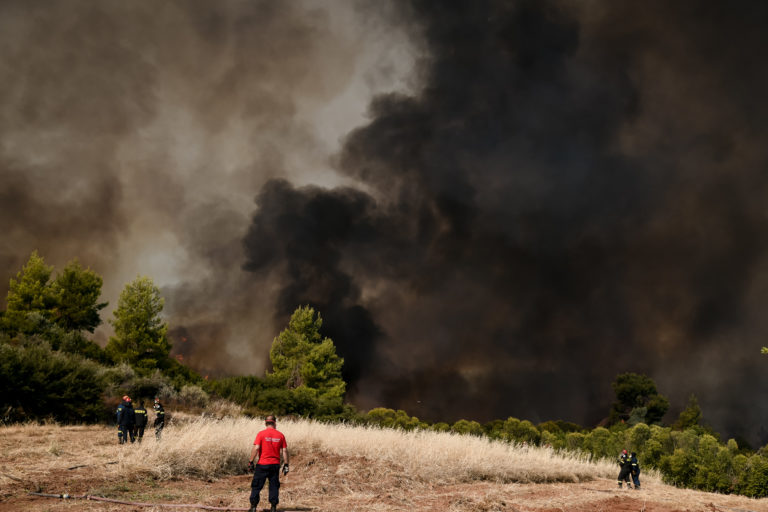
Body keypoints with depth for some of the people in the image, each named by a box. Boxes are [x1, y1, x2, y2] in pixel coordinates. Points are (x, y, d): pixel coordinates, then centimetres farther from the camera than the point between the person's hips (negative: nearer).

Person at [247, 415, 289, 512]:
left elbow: (256, 448, -13)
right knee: (274, 486, 10)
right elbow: (284, 450, 3)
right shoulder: (280, 435, 2)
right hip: (275, 464, 3)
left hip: (262, 464, -3)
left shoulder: (261, 434, -7)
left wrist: (250, 461, -8)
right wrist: (286, 464, 8)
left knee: (256, 486, 5)